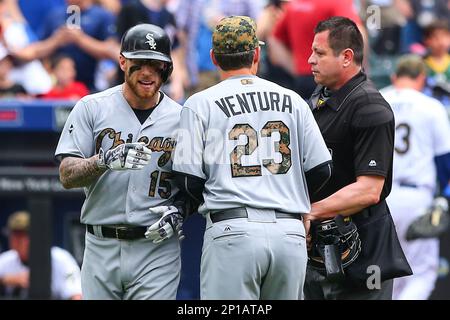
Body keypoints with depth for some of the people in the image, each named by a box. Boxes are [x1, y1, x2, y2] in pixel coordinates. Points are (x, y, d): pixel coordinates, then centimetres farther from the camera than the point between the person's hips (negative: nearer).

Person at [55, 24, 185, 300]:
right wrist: (104, 160, -24)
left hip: (157, 248, -1)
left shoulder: (180, 118, 5)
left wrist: (178, 213, -10)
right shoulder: (92, 108, 3)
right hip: (101, 248, 1)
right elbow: (67, 176, -5)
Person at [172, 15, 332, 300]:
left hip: (232, 233, -3)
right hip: (291, 233, 3)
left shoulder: (201, 103, 4)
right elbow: (321, 169, 9)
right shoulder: (292, 101, 11)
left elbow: (188, 178, -1)